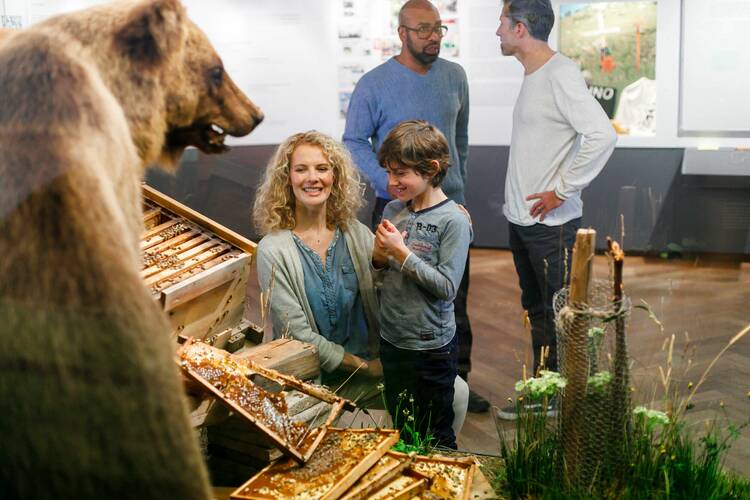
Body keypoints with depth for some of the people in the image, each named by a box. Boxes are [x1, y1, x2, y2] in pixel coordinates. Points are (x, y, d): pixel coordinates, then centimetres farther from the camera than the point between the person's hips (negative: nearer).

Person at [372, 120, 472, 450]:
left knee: (434, 437, 9)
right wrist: (379, 255, -11)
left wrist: (402, 252, -22)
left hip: (430, 346, -6)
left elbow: (447, 287, -20)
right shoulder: (393, 210, 2)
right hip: (391, 338, 6)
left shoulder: (453, 221, -16)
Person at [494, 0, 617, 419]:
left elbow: (603, 136, -26)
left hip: (551, 223, -9)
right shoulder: (533, 75, 11)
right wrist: (519, 199, 13)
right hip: (522, 219, 9)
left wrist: (561, 191, -20)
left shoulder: (561, 74, -17)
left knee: (560, 314, 0)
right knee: (537, 311, 17)